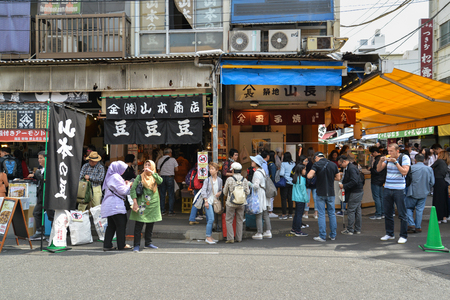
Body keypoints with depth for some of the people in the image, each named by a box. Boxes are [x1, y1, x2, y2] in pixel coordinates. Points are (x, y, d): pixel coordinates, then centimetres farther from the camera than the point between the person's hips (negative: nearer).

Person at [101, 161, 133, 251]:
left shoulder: (110, 177, 19)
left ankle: (107, 245, 10)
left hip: (110, 205, 10)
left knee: (111, 225, 11)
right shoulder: (116, 177, -13)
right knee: (121, 224, -2)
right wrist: (128, 185, 2)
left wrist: (125, 184, 18)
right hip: (116, 205, -10)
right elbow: (123, 191, -16)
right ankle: (121, 245, 4)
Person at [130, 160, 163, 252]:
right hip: (142, 204, -3)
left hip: (153, 204, 3)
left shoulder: (155, 177, 10)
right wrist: (135, 202, -11)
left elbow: (160, 181, -13)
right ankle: (136, 245, 1)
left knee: (150, 225, 11)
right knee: (139, 225, -5)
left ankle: (148, 243, 23)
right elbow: (133, 188, -2)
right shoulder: (140, 177, 4)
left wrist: (151, 172, -16)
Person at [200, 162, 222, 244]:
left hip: (215, 201, 4)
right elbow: (203, 191, -4)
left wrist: (219, 193, -3)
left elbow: (220, 189, 20)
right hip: (208, 201, -4)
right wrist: (206, 201, -11)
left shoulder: (219, 180, 8)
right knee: (211, 219, -13)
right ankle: (208, 237, -7)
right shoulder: (207, 180, -3)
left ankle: (209, 237, 16)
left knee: (209, 220, 10)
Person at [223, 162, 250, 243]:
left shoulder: (229, 179, -9)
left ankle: (230, 238, 0)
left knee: (229, 220, 5)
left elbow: (225, 191, 1)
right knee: (240, 220, 10)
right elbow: (247, 192, 4)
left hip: (231, 203, -3)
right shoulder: (244, 180, 0)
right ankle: (239, 238, 13)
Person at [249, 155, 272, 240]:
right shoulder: (262, 171, 12)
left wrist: (249, 183, -7)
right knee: (265, 215, 11)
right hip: (264, 195, 9)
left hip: (259, 195, -9)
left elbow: (256, 186, -22)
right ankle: (268, 232, 14)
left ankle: (259, 234, 1)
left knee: (259, 215, -3)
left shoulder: (257, 173, -16)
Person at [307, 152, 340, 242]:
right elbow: (338, 178, 12)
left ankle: (322, 236, 3)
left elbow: (309, 176, -19)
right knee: (332, 214, 12)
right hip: (331, 193, 4)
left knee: (321, 215, 2)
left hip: (321, 193, -4)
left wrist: (314, 174, 2)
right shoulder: (333, 165, 4)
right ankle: (333, 235, 18)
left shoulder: (317, 164, -9)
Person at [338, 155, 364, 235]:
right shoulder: (348, 168, 14)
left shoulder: (351, 168, -18)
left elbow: (354, 181, -26)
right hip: (358, 192, 10)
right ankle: (357, 229, 21)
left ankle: (350, 230, 1)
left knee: (351, 211, -4)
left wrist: (344, 186, -18)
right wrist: (343, 185, 6)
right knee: (357, 210, 14)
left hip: (355, 192, -10)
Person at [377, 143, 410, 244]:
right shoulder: (387, 158, 8)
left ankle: (403, 236, 8)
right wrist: (381, 161, -10)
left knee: (402, 214, -1)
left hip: (399, 189, -5)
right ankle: (389, 234, 23)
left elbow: (404, 172, -16)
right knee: (387, 213, 11)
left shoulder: (405, 158, -5)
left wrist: (395, 162, -18)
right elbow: (378, 169, 7)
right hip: (387, 189, 5)